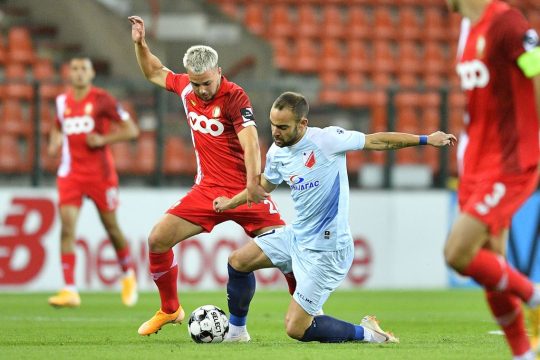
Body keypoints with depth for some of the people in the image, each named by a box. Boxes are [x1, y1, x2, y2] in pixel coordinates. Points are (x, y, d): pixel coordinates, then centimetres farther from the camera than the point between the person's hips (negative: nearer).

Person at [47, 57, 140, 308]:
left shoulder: (102, 100, -5)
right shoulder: (62, 101, 8)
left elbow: (131, 130, -5)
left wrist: (103, 139, -18)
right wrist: (54, 142, 6)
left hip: (100, 172, -3)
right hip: (70, 173, 3)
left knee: (111, 228, 8)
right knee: (67, 227, -13)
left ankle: (128, 276, 33)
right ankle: (70, 290, -15)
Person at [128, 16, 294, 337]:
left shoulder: (234, 97, -17)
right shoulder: (185, 87, 1)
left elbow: (249, 139, -31)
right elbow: (155, 72, 22)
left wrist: (253, 182, -44)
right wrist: (140, 44, 7)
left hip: (244, 190, -5)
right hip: (208, 189, 5)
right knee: (158, 239, -3)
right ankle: (170, 310, 15)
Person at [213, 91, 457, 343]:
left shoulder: (326, 140, -19)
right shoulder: (276, 152, 2)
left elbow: (376, 141, -11)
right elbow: (266, 184, 24)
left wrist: (426, 140, -12)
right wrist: (232, 202, 37)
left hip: (326, 250, -8)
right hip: (296, 235, 8)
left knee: (295, 329, -9)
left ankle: (364, 333, 10)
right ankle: (235, 331, 27)